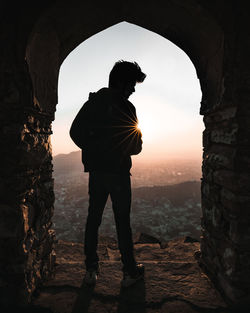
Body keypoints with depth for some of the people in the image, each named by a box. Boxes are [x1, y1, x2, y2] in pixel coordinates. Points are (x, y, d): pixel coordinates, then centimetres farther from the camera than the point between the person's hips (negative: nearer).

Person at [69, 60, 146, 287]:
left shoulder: (92, 102, 6)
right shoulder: (125, 107, -9)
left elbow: (75, 132, 3)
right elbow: (136, 145, -6)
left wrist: (94, 151, 13)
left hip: (96, 171, 5)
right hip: (118, 172, -4)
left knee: (93, 218, 14)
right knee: (122, 221, 5)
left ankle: (91, 269, 23)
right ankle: (130, 271, 18)